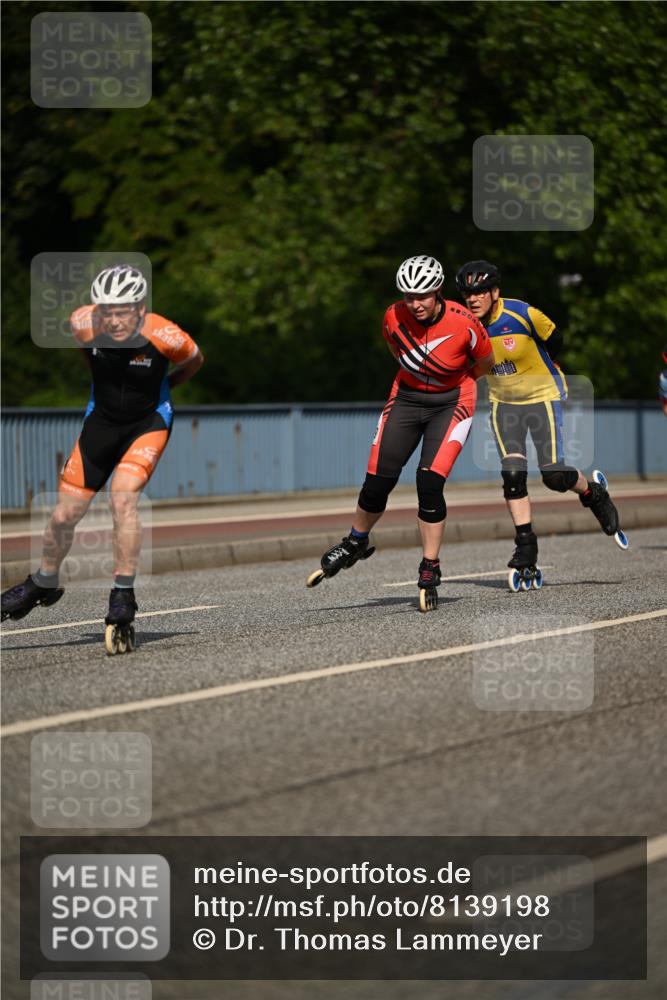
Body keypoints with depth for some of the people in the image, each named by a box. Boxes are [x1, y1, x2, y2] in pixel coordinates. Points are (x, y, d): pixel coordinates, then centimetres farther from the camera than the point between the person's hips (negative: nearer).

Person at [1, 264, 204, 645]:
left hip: (149, 420, -3)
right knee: (65, 514, 5)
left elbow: (194, 361, -4)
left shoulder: (164, 336, -29)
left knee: (123, 497, -27)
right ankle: (44, 583, 31)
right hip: (103, 418, 3)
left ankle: (124, 594, -15)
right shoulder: (83, 324, -23)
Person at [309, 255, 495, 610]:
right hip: (407, 397, 3)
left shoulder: (463, 324, -24)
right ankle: (355, 544, 24)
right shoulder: (394, 317, -15)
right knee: (378, 480, -4)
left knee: (429, 482, -17)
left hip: (451, 403, -3)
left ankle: (430, 571, -4)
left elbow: (485, 364, -3)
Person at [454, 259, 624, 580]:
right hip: (503, 402, 3)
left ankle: (594, 494, 25)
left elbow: (554, 340, -4)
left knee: (554, 476, -8)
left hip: (543, 396, -3)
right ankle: (525, 545, -2)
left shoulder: (523, 315, -24)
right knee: (512, 475, -11)